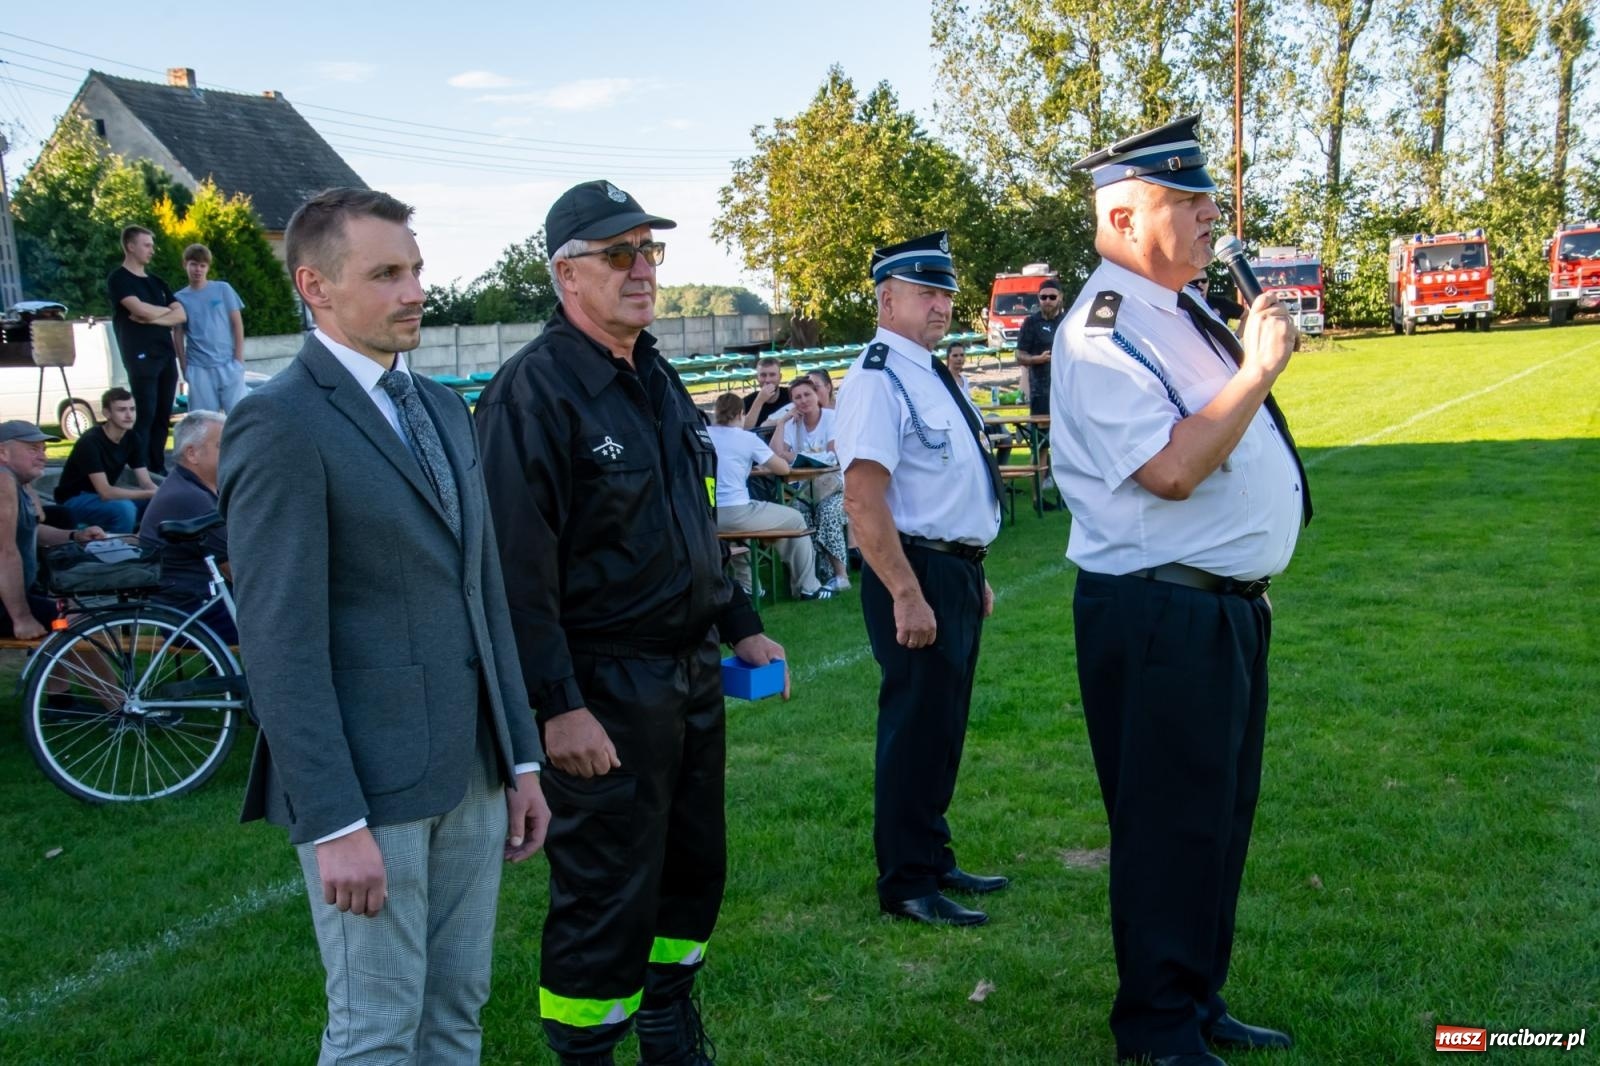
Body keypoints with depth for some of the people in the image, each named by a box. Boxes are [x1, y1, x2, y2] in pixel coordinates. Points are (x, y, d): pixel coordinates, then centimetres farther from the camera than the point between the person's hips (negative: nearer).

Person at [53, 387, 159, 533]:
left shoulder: (133, 439, -4)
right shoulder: (90, 442, -25)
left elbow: (146, 483, -6)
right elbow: (105, 492, -31)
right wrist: (151, 494, -35)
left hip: (106, 497, 7)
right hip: (75, 500, -7)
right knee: (124, 508, -34)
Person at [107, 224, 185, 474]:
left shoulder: (156, 282, 20)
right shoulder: (119, 279, -1)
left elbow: (182, 316, 8)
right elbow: (140, 309, -17)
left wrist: (153, 317, -8)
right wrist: (166, 310, 2)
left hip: (166, 355, 6)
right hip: (141, 357, -6)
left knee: (162, 416, 5)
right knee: (145, 416, -12)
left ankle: (158, 470, 9)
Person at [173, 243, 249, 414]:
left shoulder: (223, 289, 1)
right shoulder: (180, 298, 4)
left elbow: (237, 324, 3)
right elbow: (178, 335, 8)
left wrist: (239, 358, -3)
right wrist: (183, 366, 3)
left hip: (228, 363, -1)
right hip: (199, 368, 1)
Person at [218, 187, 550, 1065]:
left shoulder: (444, 409, 12)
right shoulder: (279, 424, -12)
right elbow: (280, 642, -16)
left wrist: (521, 759, 12)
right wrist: (334, 823, -18)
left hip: (471, 773, 7)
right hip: (367, 783, -7)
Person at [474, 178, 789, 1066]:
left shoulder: (658, 380, 12)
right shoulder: (533, 392, -16)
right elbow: (519, 567, -21)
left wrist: (739, 625, 18)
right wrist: (560, 707, -23)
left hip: (691, 675, 9)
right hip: (605, 693, -9)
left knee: (694, 868, 19)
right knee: (606, 894, 1)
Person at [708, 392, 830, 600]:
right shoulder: (747, 438, -1)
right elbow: (784, 468, 5)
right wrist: (766, 467, 27)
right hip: (735, 514, -5)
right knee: (795, 519, 17)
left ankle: (745, 585, 39)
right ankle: (807, 587, 22)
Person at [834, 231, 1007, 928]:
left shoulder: (932, 375, 14)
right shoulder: (877, 382, -16)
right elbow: (863, 500, -24)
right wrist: (908, 595, -25)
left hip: (958, 572, 10)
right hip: (916, 575, -10)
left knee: (944, 725, 18)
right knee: (915, 727, 0)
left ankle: (932, 860, 33)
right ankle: (906, 885, 14)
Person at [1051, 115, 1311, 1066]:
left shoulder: (1187, 311, 14)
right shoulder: (1103, 332, -17)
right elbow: (1171, 468, -26)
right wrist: (1258, 370, -19)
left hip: (1232, 604, 10)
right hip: (1160, 618, -10)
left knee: (1223, 814, 19)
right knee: (1171, 825, 1)